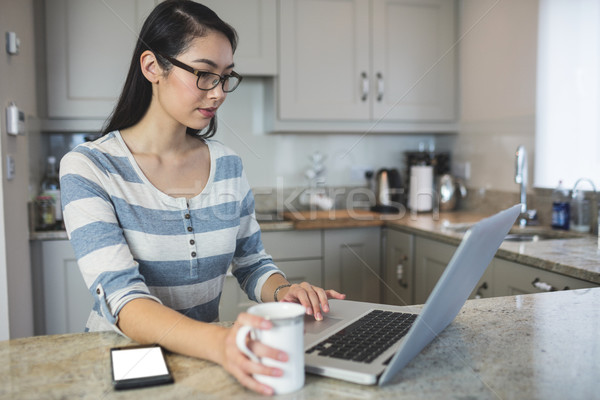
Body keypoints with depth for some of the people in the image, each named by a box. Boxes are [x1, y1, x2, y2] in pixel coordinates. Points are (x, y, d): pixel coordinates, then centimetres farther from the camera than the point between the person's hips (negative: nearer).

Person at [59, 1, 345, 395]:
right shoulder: (87, 167, -12)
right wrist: (218, 342, -39)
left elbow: (253, 263, 10)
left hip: (203, 352, 3)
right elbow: (123, 298, -22)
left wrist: (283, 291, -12)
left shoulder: (228, 165, 2)